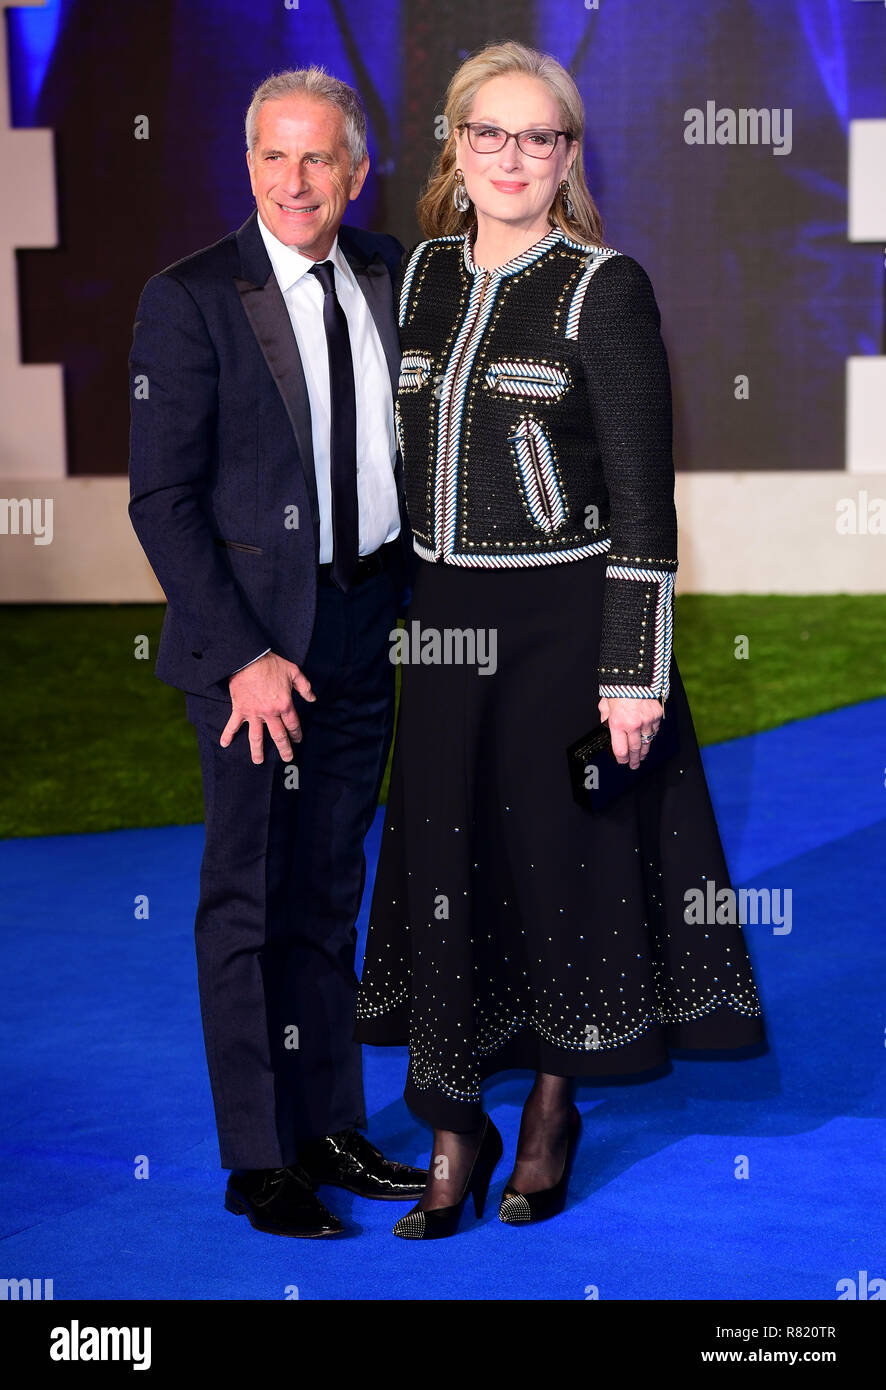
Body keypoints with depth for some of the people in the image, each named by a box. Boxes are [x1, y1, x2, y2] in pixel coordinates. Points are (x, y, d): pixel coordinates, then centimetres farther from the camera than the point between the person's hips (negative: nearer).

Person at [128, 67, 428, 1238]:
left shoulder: (390, 273, 7)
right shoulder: (188, 301, -9)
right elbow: (163, 500, -11)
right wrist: (242, 654, -16)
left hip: (369, 628, 5)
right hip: (253, 633, -5)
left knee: (329, 895, 14)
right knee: (250, 900, 1)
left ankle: (330, 1131, 24)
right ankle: (259, 1164, 11)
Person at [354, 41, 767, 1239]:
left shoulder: (606, 288, -8)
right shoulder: (422, 274, 8)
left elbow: (643, 499, -10)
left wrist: (635, 670, -14)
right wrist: (389, 618, 12)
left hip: (563, 621, -4)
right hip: (443, 622, 4)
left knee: (558, 864, 5)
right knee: (444, 865, 4)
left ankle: (553, 1107, 27)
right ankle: (456, 1133, 18)